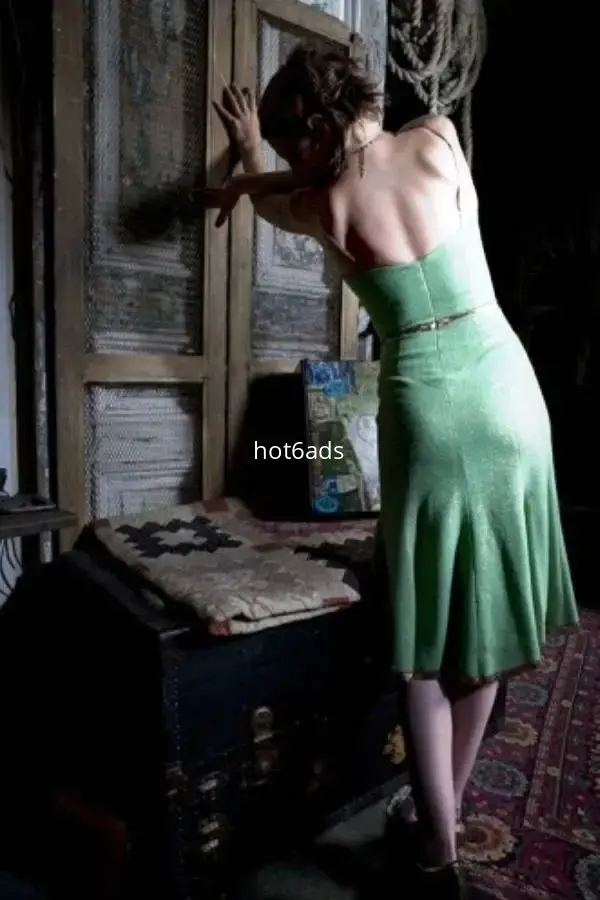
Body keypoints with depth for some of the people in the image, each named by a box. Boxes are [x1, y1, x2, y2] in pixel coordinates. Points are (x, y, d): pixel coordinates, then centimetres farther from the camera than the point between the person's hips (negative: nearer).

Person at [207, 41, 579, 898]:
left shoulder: (323, 205, 0)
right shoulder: (438, 138, 5)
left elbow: (277, 196, 24)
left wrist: (252, 160, 47)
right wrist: (260, 175, 35)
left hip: (427, 410, -4)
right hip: (506, 393, 4)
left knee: (429, 638, 11)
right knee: (486, 624, 14)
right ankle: (446, 817, 32)